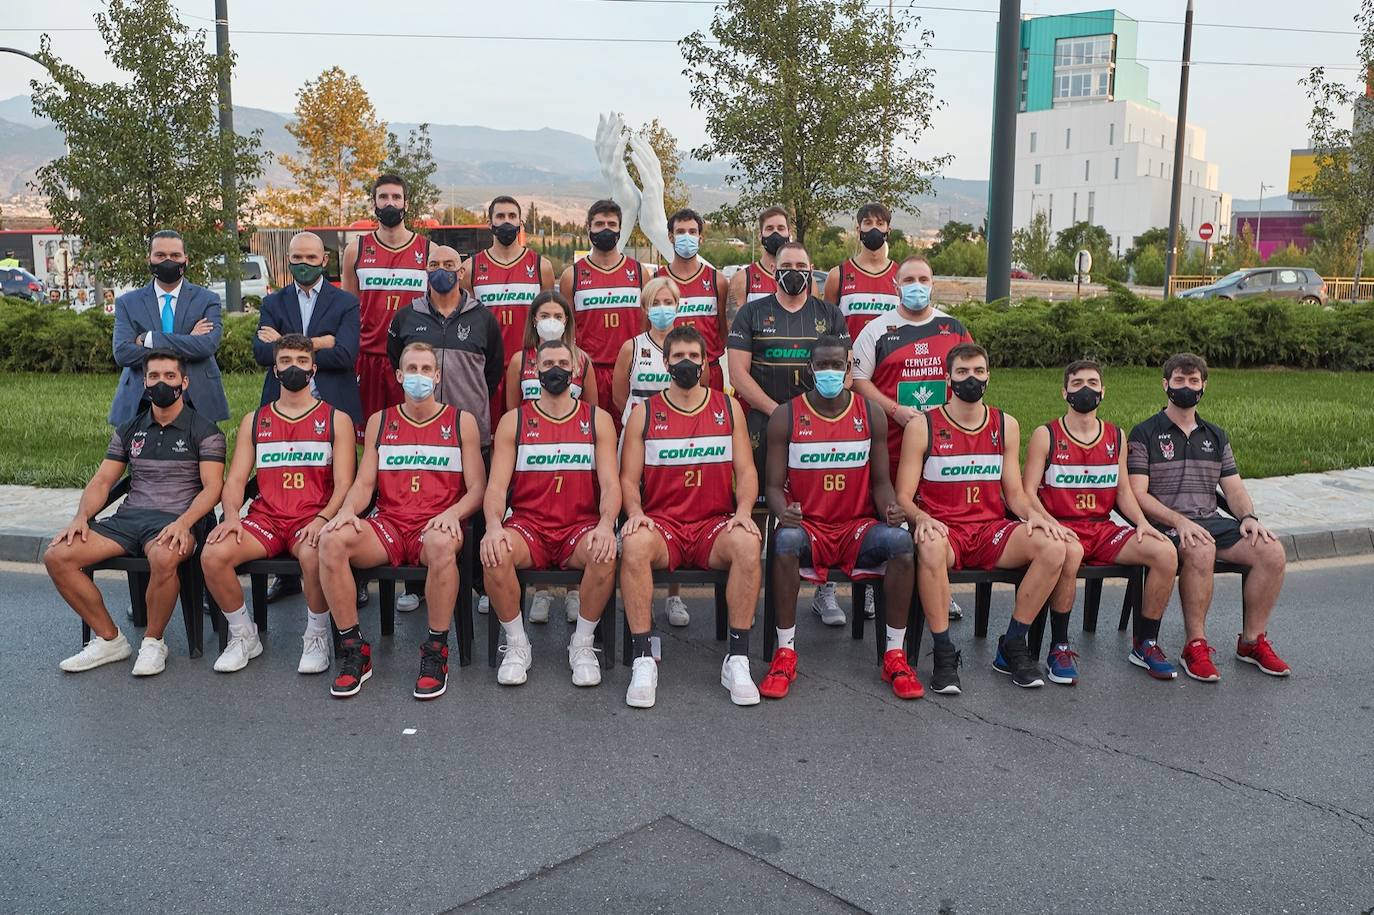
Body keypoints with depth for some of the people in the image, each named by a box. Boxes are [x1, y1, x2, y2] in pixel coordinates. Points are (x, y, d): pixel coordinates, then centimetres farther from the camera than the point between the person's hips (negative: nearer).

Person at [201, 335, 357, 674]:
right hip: (265, 518, 3)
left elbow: (343, 485, -1)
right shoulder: (255, 421, 18)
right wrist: (232, 515, -10)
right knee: (212, 554, -25)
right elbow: (235, 479, 11)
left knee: (314, 555, -38)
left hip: (313, 518, -3)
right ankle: (243, 636, -2)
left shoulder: (336, 420, 8)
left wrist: (322, 520, -19)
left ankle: (317, 638, -12)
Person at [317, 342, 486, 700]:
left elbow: (477, 488, 4)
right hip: (388, 524, 3)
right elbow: (364, 483, 12)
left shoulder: (461, 421, 10)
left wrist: (452, 513, -17)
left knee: (442, 544, -40)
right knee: (332, 540, -29)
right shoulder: (380, 421, 17)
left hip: (435, 525, -2)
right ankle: (354, 651, -17)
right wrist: (348, 509, -10)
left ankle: (436, 653, -24)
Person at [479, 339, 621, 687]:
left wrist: (606, 525, -22)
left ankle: (582, 643, -12)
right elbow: (497, 484, 0)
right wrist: (494, 526, -22)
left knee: (605, 553, -34)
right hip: (528, 526, 0)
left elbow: (610, 484, -1)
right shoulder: (513, 421, 8)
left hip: (580, 527, 0)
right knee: (495, 553, -32)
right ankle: (516, 643, -10)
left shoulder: (598, 420, 8)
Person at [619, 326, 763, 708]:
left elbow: (745, 470, 8)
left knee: (747, 544, -34)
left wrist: (743, 511, -12)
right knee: (634, 544, -36)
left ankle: (737, 660, -24)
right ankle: (643, 660, -28)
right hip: (661, 523, 0)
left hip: (714, 525, 1)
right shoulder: (644, 413, 9)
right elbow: (628, 477, 6)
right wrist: (635, 512, -15)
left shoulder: (728, 408, 12)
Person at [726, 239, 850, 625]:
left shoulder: (830, 315, 12)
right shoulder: (752, 313, 7)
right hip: (763, 422, -1)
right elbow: (738, 372, -1)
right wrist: (776, 411, -10)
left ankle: (824, 589, 9)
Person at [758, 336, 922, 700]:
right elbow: (774, 485, -1)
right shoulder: (785, 417, 1)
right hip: (807, 526, -1)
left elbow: (880, 481, 9)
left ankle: (895, 655, -18)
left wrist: (890, 507, -14)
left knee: (900, 539, -31)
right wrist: (783, 511, -24)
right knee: (786, 539, -37)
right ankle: (785, 653, -25)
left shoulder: (871, 415, 7)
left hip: (857, 527, 2)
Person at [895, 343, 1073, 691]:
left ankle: (1012, 647, -8)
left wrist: (1033, 514, -8)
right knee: (930, 547, -40)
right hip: (943, 529, -3)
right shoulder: (922, 427, 2)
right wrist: (921, 518, -24)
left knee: (1053, 546, -25)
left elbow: (1014, 493, 14)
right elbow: (903, 497, -2)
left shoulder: (1006, 426, 13)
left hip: (991, 531, 4)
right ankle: (943, 654, -24)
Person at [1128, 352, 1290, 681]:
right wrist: (1179, 521, -21)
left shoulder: (1216, 436, 22)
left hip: (1211, 520, 5)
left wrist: (1249, 516, -5)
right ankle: (1195, 646, -26)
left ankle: (1252, 641, -5)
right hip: (1165, 525, -5)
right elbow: (1138, 494, -6)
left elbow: (1234, 489, 17)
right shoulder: (1145, 434, 4)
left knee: (1272, 550, -21)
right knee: (1201, 549, -38)